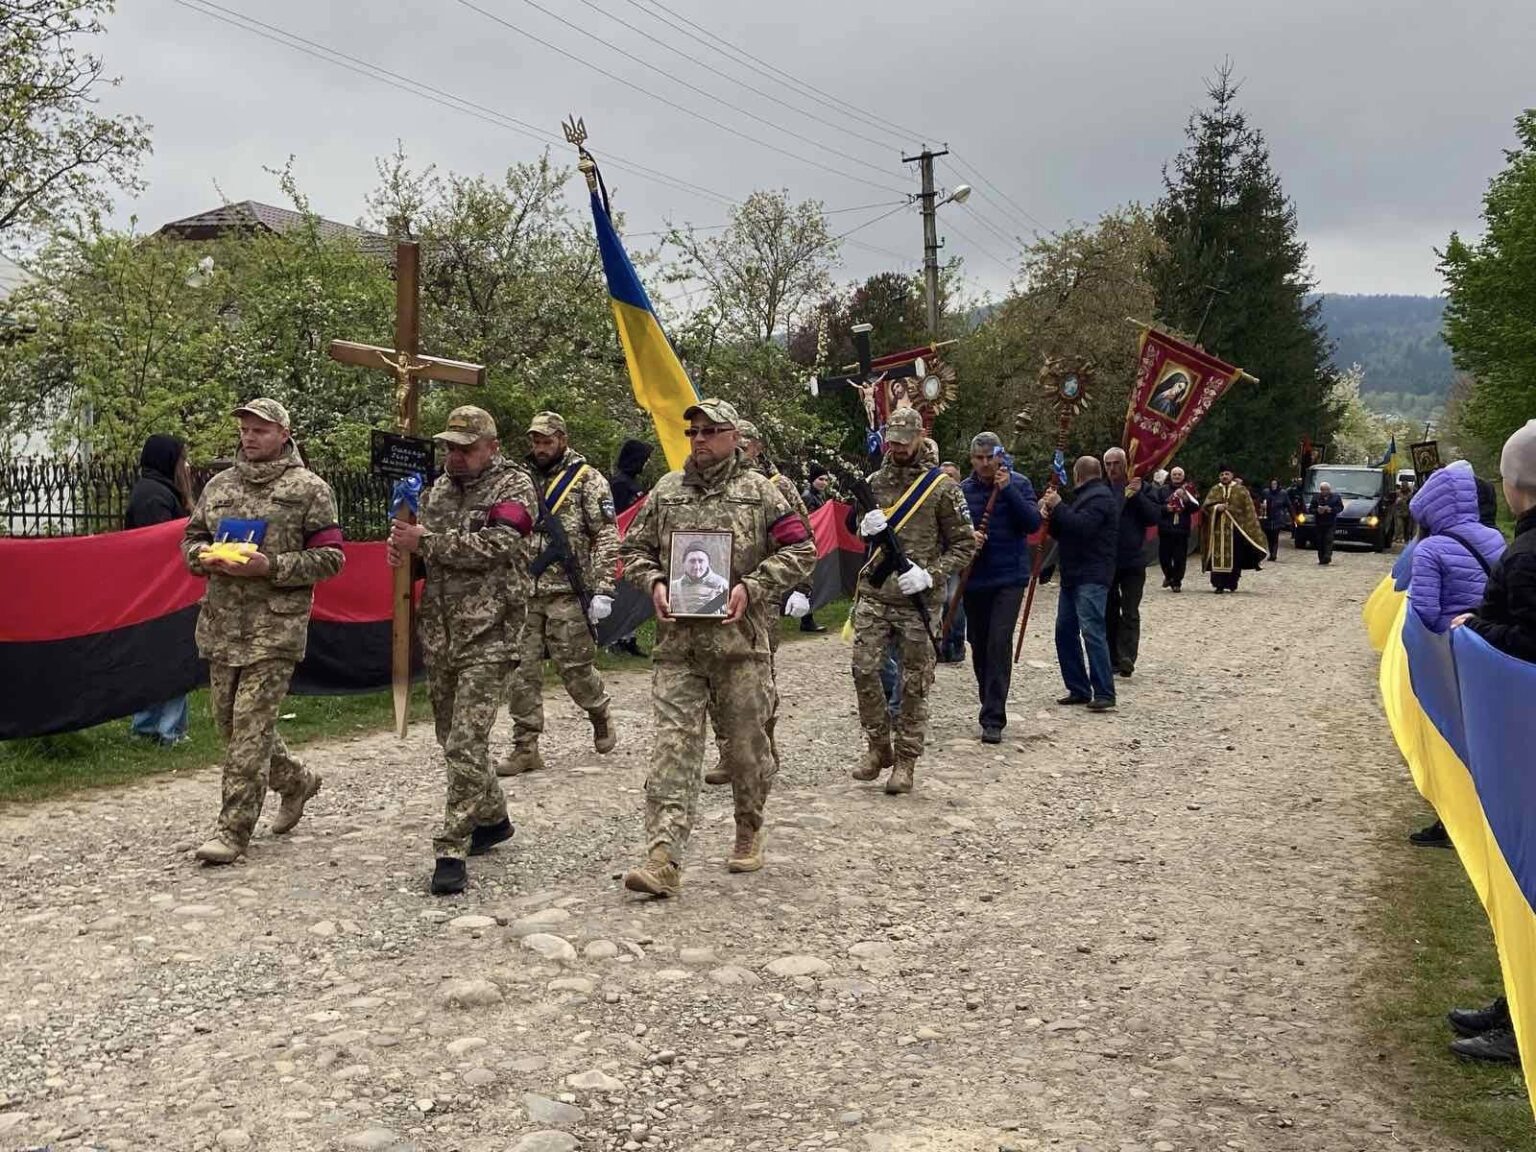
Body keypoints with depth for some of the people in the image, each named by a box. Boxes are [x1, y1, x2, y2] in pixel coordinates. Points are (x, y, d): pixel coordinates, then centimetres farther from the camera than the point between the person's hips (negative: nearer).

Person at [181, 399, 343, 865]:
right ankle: (296, 781, 35)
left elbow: (330, 558, -6)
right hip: (221, 622, 7)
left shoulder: (309, 489, -3)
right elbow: (190, 538, 20)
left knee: (251, 724, -8)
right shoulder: (219, 485, 13)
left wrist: (270, 567, -17)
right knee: (230, 720, 13)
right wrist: (206, 557, -3)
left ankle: (233, 830, -2)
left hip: (276, 625, -6)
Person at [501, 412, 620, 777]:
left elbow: (606, 538, -6)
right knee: (521, 671, 1)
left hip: (567, 594, -4)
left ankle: (600, 716, 30)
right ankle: (525, 747, 9)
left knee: (575, 667, 2)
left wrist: (602, 591, -13)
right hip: (523, 593, 4)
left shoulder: (587, 480, -1)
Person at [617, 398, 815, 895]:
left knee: (747, 742, 9)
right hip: (677, 642, 2)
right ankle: (663, 859, -9)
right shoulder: (666, 491, 11)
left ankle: (749, 834, 31)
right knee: (674, 743, -6)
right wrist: (653, 582, -2)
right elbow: (634, 549, 18)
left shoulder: (759, 491, 3)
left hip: (741, 640, -1)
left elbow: (800, 550, 0)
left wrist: (752, 587, -11)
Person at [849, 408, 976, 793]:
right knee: (864, 669, -4)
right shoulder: (876, 481, 10)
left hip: (918, 601, -3)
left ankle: (905, 761, 13)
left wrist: (930, 575, -15)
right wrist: (865, 527, -4)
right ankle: (878, 745, 15)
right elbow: (859, 535, 21)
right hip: (874, 595, 4)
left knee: (914, 684, 3)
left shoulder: (942, 487, -3)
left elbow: (964, 545, -1)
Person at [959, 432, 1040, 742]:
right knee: (979, 646, 12)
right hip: (974, 579, 3)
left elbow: (1033, 522, -12)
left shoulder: (1019, 484, -1)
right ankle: (989, 706, 31)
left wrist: (1008, 490, -20)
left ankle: (993, 719, -11)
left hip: (1010, 578, -3)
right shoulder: (963, 491, 3)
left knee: (999, 643, -13)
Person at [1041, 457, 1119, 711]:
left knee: (1092, 631, -14)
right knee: (1065, 631, 9)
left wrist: (1058, 506, -14)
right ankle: (1078, 689, 14)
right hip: (1072, 576, 10)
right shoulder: (1084, 496, 24)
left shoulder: (1100, 497, -9)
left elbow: (1081, 527, -24)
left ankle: (1104, 693, -14)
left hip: (1091, 577, -10)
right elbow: (1062, 533, 23)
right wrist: (1051, 515, 4)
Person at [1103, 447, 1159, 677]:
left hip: (1133, 562, -2)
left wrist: (1137, 495, -18)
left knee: (1130, 613, -5)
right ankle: (1112, 658, 18)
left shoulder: (1140, 488, 0)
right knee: (1108, 613, 9)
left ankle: (1127, 657, -9)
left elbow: (1154, 516, -8)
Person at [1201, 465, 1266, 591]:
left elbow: (1248, 510, 0)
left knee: (1234, 558, 1)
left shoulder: (1241, 491, 4)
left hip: (1236, 529, -1)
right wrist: (1216, 507, -16)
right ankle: (1218, 584, -1)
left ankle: (1231, 584, 12)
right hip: (1218, 530, 1)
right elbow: (1205, 507, 5)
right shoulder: (1214, 490, 11)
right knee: (1218, 557, -4)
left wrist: (1250, 528, -9)